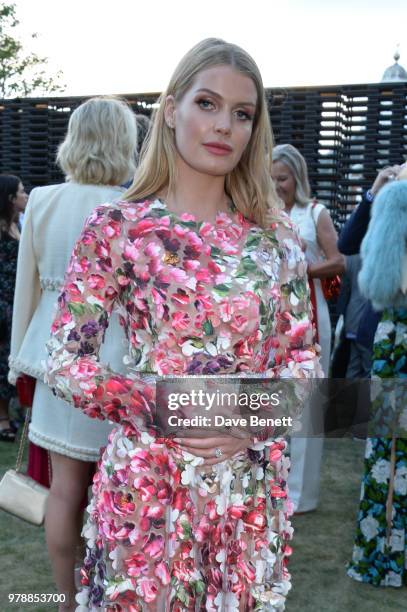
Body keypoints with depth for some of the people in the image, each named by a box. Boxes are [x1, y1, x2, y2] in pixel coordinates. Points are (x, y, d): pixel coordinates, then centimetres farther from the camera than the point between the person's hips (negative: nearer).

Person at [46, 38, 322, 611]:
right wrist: (158, 403, -16)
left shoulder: (275, 234, 3)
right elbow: (64, 363, -5)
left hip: (253, 486, 3)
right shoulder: (116, 226, -6)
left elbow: (303, 356, 6)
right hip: (148, 481, -2)